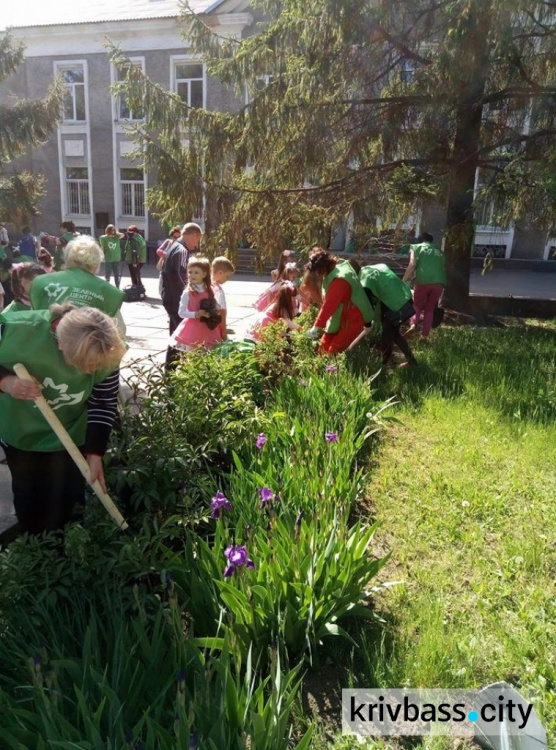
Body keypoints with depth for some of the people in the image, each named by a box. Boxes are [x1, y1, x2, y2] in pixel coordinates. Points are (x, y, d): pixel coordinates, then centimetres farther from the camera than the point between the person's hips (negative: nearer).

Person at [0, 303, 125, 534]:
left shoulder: (105, 355, -28)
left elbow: (104, 405, -15)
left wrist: (95, 453, -19)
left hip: (71, 439, 0)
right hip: (21, 434, 0)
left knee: (67, 503, 12)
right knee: (28, 498, 20)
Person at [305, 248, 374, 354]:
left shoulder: (339, 279, -29)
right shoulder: (338, 267, 3)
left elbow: (329, 305, -28)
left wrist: (317, 327, -24)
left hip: (351, 320, -10)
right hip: (341, 317, 10)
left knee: (334, 352, -9)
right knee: (325, 347, 11)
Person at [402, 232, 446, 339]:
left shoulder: (416, 247, 15)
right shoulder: (438, 251, 27)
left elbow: (412, 265, 0)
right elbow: (444, 267, 20)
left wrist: (404, 280, 3)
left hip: (423, 281, -3)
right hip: (439, 282, 3)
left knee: (417, 305, 15)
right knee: (430, 309, 15)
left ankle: (413, 324, -11)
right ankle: (424, 335, 11)